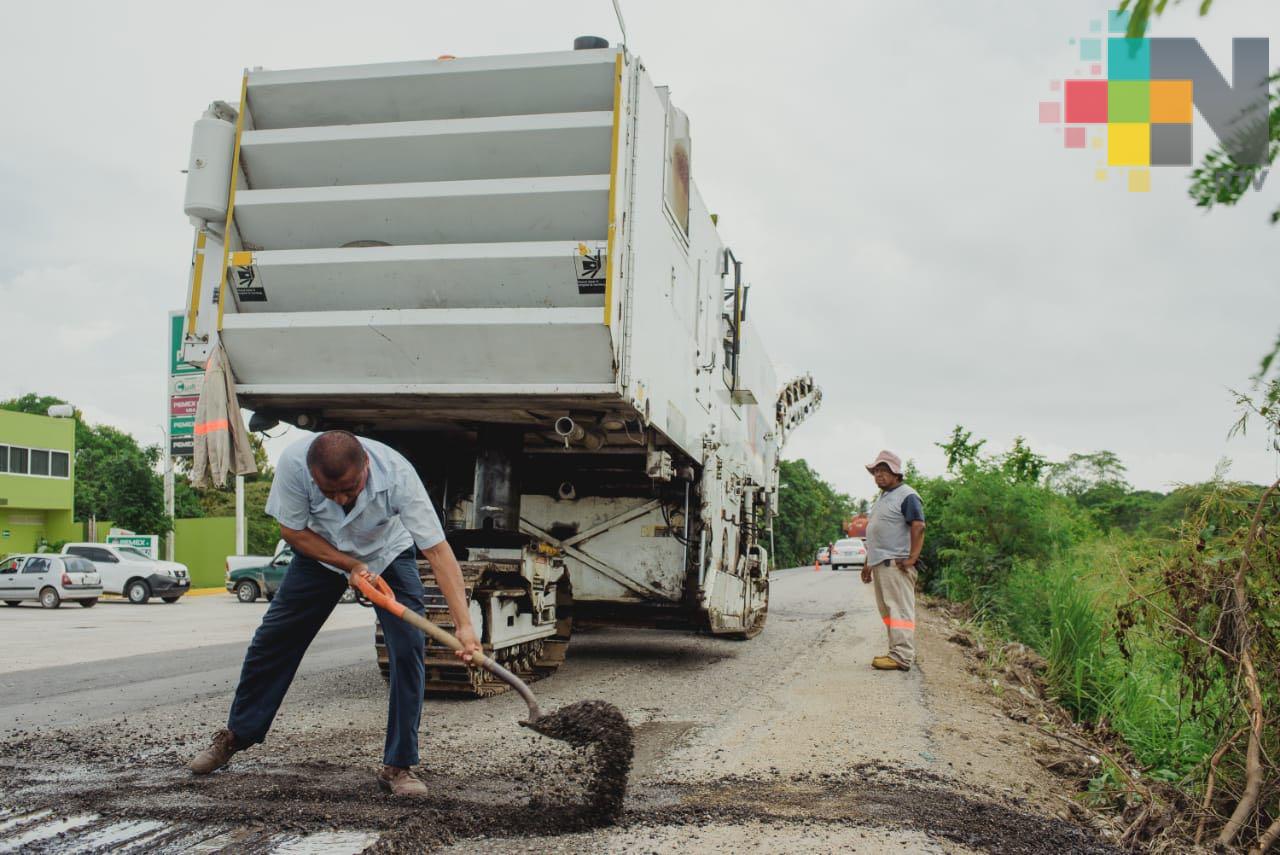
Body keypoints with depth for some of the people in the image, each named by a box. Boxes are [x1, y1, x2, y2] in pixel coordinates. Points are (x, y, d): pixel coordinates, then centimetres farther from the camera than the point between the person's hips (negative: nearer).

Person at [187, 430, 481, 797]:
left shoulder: (397, 474, -40)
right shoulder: (293, 463, -36)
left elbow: (438, 550, -40)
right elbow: (293, 530, -18)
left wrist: (464, 625, -48)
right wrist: (351, 566, -27)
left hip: (388, 553, -2)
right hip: (321, 550, 2)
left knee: (409, 649, -16)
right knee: (272, 640, 7)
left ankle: (398, 766, -4)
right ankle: (235, 735, 31)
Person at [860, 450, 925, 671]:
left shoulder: (906, 496, -7)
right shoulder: (882, 498, 23)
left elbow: (918, 526, -18)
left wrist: (912, 558, -24)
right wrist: (869, 563, 25)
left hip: (896, 564, -10)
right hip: (880, 563, 10)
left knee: (899, 608, -11)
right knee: (887, 610, 11)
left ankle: (902, 657, -13)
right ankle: (897, 652, 17)